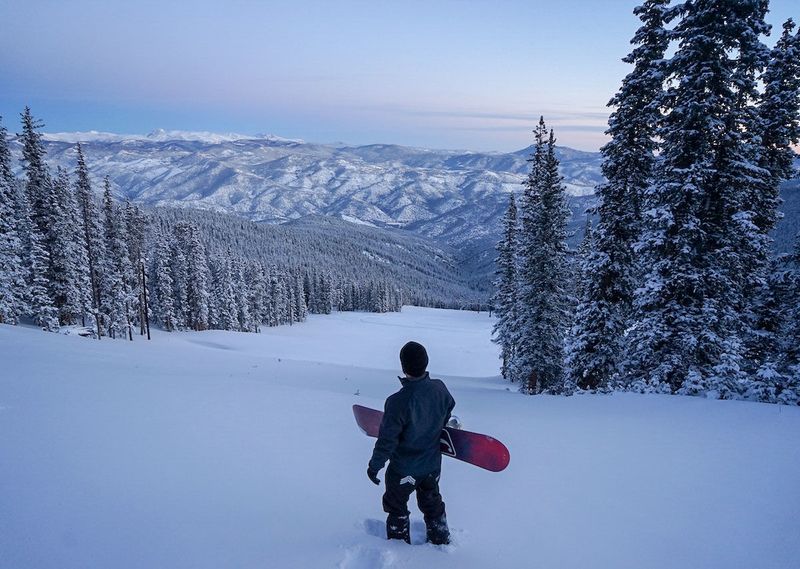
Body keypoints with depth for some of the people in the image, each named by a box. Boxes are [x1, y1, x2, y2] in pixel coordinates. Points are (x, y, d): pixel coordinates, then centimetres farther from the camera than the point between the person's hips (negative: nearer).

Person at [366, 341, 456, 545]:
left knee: (396, 509, 21)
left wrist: (374, 465, -7)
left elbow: (387, 440, -24)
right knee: (432, 504, 28)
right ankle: (441, 541, 45)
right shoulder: (439, 389, -16)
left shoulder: (398, 401, -33)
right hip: (433, 464, 5)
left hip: (403, 469, -5)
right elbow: (446, 416, 5)